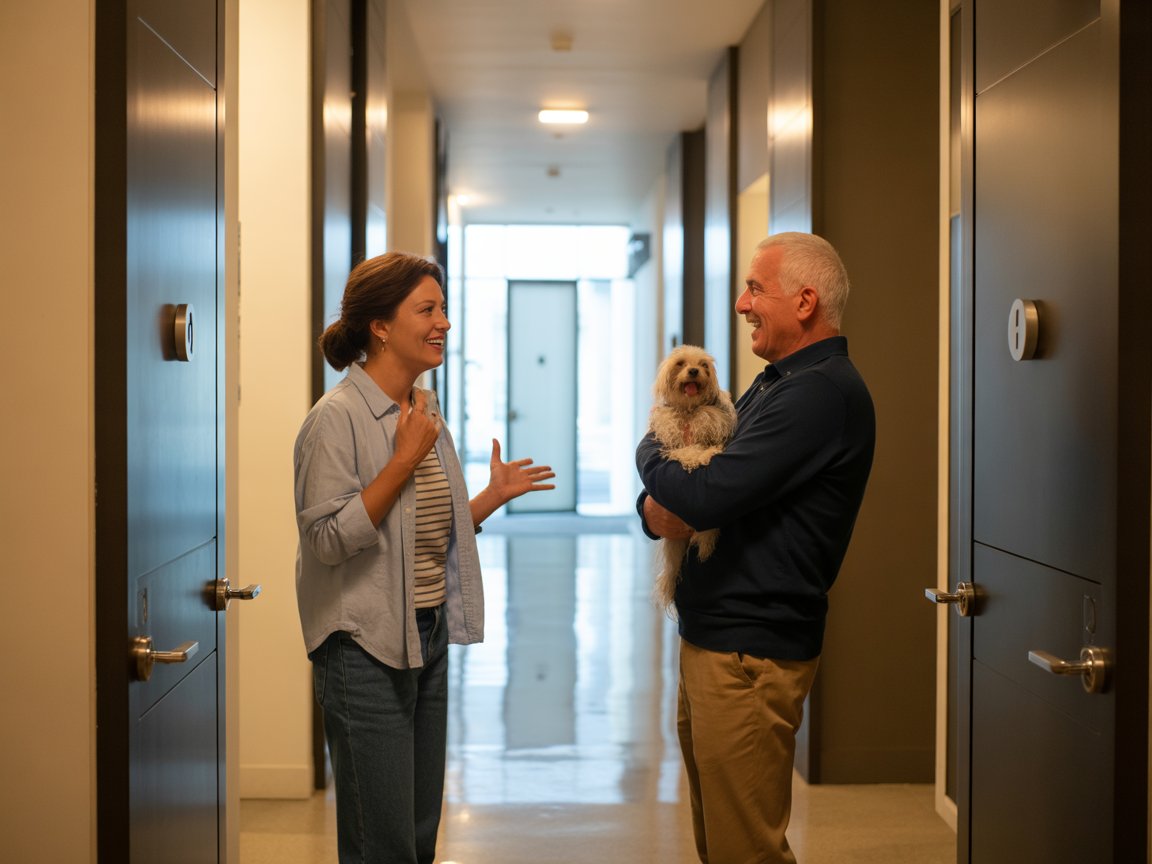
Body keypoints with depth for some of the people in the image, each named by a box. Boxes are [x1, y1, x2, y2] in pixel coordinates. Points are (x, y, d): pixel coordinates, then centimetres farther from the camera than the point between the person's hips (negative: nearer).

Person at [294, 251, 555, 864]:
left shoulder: (425, 412, 11)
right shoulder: (338, 418, -14)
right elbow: (329, 539, -22)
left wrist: (494, 495, 8)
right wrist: (404, 460, -21)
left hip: (427, 638, 8)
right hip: (367, 647, -8)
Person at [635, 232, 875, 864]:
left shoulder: (823, 392, -17)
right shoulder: (776, 383, 16)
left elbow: (704, 496, -24)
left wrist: (650, 453, -3)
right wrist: (657, 507, -8)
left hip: (751, 650, -10)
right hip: (708, 638, 10)